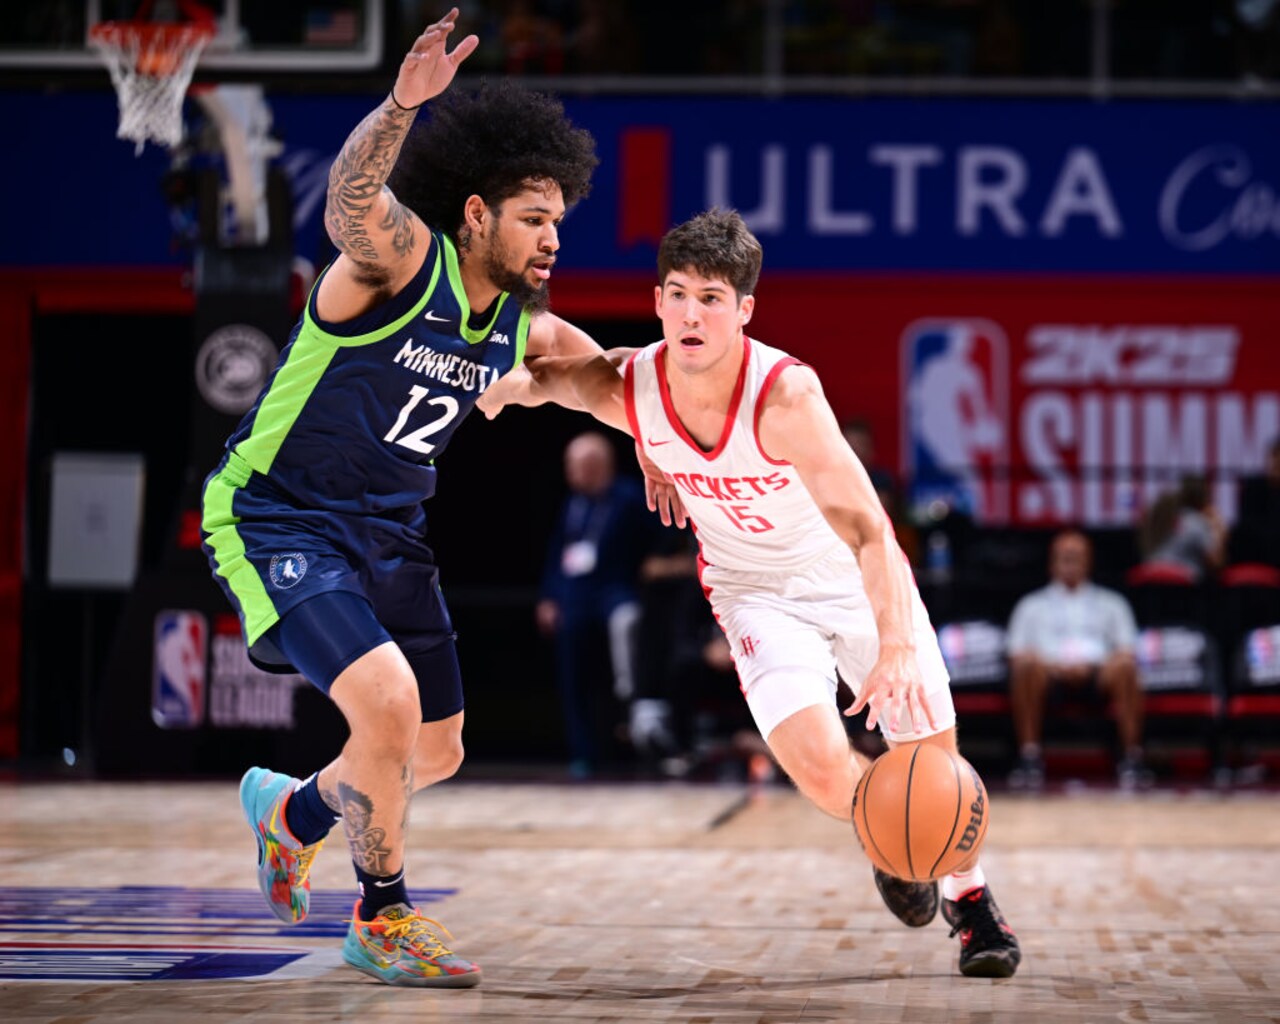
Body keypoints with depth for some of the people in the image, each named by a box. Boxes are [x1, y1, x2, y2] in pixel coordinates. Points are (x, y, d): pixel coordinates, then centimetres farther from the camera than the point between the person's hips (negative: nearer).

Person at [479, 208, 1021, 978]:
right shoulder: (627, 389, -21)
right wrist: (507, 384, -20)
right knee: (820, 766, -19)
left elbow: (866, 528, -39)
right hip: (755, 590, 2)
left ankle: (971, 896, 32)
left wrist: (898, 644, -50)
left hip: (856, 578, -2)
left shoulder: (785, 394, -34)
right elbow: (542, 368, 3)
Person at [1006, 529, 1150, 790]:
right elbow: (1018, 656, 12)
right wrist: (1056, 666, -9)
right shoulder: (1032, 605, 26)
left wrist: (1087, 665, -7)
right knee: (1029, 666, -37)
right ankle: (1029, 757, -35)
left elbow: (1126, 653, 14)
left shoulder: (1111, 603, 28)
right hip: (1050, 675, 0)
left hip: (1097, 673, 0)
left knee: (1123, 667, -35)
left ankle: (1131, 758, -35)